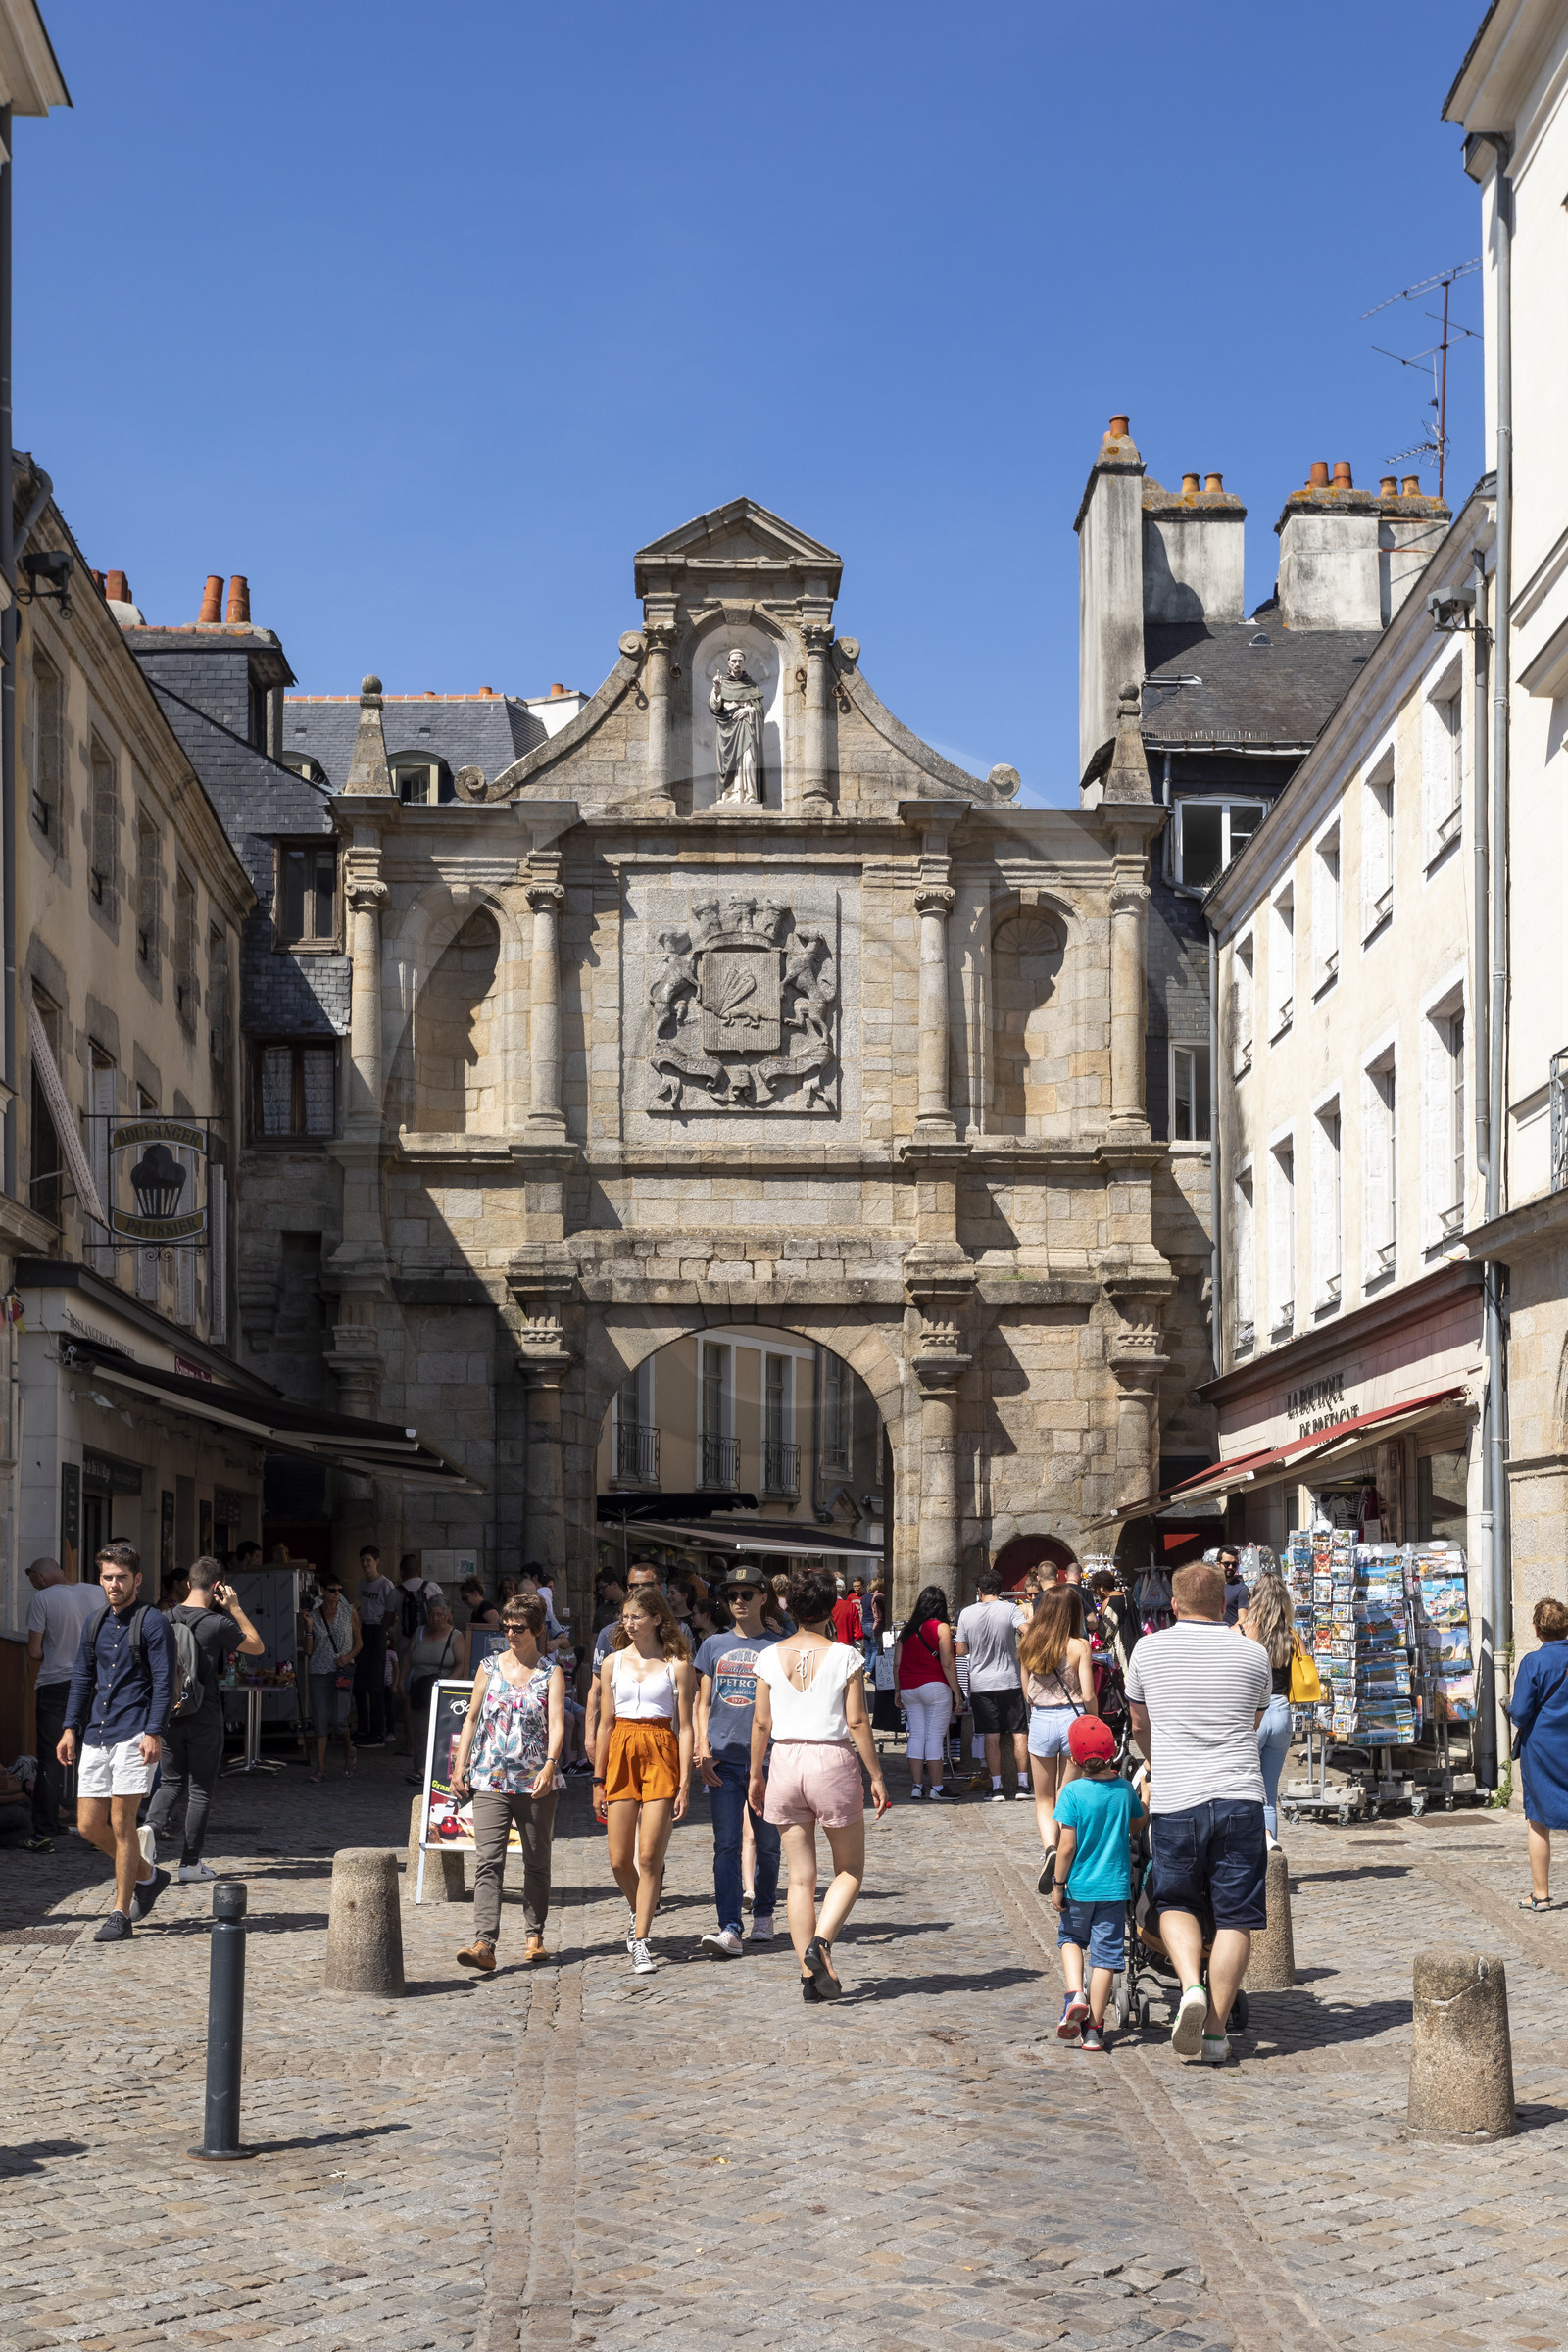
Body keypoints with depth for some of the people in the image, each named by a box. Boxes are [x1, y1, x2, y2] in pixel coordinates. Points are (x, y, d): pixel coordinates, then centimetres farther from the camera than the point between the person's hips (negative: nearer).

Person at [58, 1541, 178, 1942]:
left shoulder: (153, 1623, -4)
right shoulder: (96, 1623, 15)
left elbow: (163, 1683, -9)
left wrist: (154, 1732, -18)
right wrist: (71, 1727, 11)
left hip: (134, 1736, -7)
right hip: (95, 1737, 7)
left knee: (121, 1824, -7)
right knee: (89, 1825, 5)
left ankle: (121, 1914, 2)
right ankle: (147, 1877, 26)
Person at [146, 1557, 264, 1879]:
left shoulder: (167, 1619, 1)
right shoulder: (218, 1623, -13)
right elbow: (257, 1647, 1)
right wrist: (234, 1608, 2)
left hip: (169, 1715, 4)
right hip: (204, 1717, -4)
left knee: (172, 1782, 16)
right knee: (199, 1789, 6)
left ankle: (151, 1826, -12)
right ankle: (190, 1863, 10)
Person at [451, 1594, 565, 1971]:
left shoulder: (551, 1672, 2)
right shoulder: (490, 1668, 9)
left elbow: (556, 1723, -8)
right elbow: (471, 1718, 14)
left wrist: (550, 1765, -23)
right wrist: (460, 1764, 6)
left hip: (536, 1782, -1)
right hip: (490, 1780, 1)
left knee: (537, 1862, 9)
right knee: (488, 1861, -11)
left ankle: (534, 1935, 24)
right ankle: (484, 1943, -20)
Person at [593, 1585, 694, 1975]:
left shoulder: (676, 1666, 1)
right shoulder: (613, 1663, 10)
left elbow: (685, 1727, -1)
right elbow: (605, 1723, 13)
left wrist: (684, 1784, -7)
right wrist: (598, 1780, 11)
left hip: (661, 1756, -3)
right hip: (621, 1756, 3)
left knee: (650, 1857, -8)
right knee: (619, 1860, 2)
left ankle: (640, 1939, -1)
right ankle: (639, 1913, 31)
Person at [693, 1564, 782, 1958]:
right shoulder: (715, 1645, 11)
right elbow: (703, 1703, 12)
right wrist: (702, 1751, -1)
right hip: (723, 1760, 1)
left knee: (767, 1843, 9)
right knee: (726, 1846, -6)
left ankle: (763, 1915, 28)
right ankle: (729, 1929, -12)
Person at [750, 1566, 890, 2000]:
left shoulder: (771, 1657, 1)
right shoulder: (845, 1658, -7)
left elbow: (761, 1723, 3)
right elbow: (857, 1722, -8)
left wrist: (756, 1775, 13)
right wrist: (876, 1775, -1)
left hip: (785, 1762, 3)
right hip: (833, 1761, -3)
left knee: (800, 1877, 9)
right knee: (850, 1870, 12)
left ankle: (810, 1974, 7)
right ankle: (820, 1943, -11)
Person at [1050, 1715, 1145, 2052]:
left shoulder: (1073, 1793, -15)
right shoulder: (1124, 1789, -3)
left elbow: (1067, 1847, -15)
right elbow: (1135, 1823, 18)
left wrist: (1058, 1885, -5)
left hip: (1079, 1886, -2)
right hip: (1115, 1885, 2)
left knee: (1070, 1938, 23)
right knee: (1105, 1954, 7)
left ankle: (1075, 1996, 0)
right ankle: (1093, 2030, 9)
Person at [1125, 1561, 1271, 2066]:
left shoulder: (1148, 1650, 6)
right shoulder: (1253, 1654, 7)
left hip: (1174, 1798, 0)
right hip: (1239, 1795, 0)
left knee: (1174, 1901, 17)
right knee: (1234, 1917, 5)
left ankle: (1191, 1988, -6)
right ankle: (1216, 2030, 4)